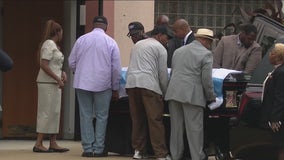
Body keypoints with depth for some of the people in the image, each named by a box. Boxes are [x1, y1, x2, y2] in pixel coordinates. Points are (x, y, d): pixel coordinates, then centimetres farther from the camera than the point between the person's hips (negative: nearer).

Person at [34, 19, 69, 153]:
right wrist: (58, 79, -19)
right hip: (48, 83, -10)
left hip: (54, 83, 10)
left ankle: (53, 143, 13)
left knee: (55, 113, 10)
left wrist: (62, 73, 4)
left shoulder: (54, 45, 17)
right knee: (47, 112, -9)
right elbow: (43, 65, -19)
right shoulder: (49, 44, -11)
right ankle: (38, 144, -8)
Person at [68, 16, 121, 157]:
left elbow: (71, 62, 7)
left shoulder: (81, 40, 2)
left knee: (86, 116, 6)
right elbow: (116, 68, -1)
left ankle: (88, 149, 5)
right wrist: (115, 89, 8)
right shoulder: (111, 42, -2)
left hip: (82, 83, 1)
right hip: (103, 85, -1)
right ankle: (98, 149, 5)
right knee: (101, 117, 6)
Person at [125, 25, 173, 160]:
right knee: (155, 121, -6)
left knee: (137, 119, 11)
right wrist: (165, 92, 14)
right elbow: (163, 73, 4)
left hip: (131, 83, 6)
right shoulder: (160, 48, 7)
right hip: (148, 83, -6)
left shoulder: (137, 45, 25)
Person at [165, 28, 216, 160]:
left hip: (174, 93, 6)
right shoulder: (206, 54, -4)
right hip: (192, 95, -6)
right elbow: (206, 79, -7)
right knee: (195, 129, -2)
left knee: (176, 127, 11)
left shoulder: (178, 51, 18)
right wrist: (211, 97, 4)